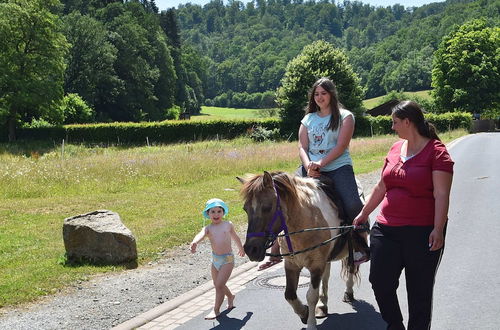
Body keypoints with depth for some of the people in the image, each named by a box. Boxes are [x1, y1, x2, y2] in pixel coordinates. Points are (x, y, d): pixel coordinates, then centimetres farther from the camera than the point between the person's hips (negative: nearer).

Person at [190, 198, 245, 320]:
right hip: (215, 259, 4)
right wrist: (194, 242, -52)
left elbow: (235, 237, 16)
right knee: (217, 285, 20)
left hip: (227, 259, -4)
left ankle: (216, 310, 2)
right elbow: (201, 235, -28)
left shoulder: (228, 225, -3)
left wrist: (241, 249, 32)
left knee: (219, 285, -11)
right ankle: (230, 297, 49)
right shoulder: (208, 228, -4)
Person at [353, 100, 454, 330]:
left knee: (419, 290, 6)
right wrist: (363, 214, 23)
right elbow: (381, 187, 20)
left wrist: (438, 229, -22)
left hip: (422, 232, -6)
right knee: (379, 281, 8)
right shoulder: (395, 149, 12)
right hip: (386, 229, 6)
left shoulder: (436, 152, -9)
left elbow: (441, 194, -15)